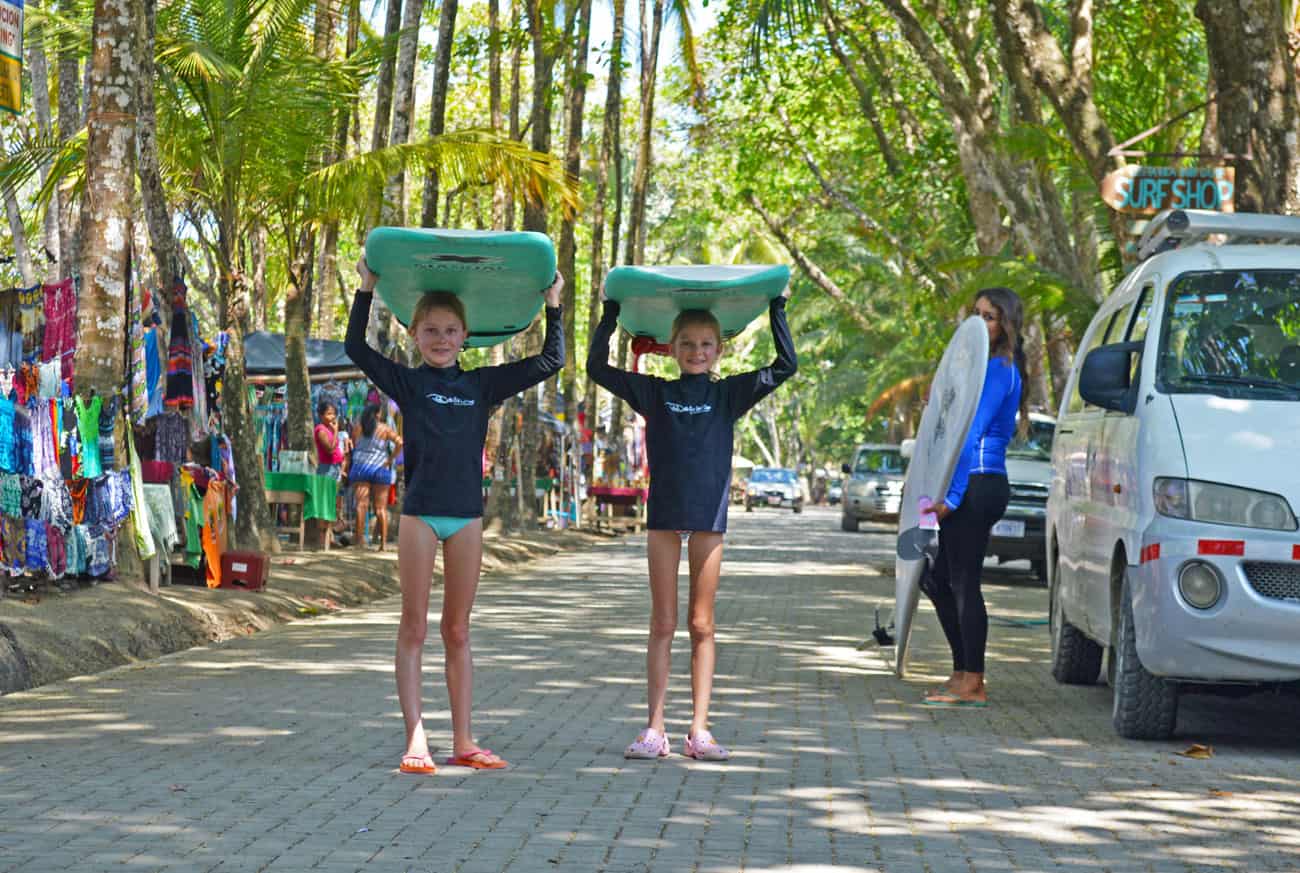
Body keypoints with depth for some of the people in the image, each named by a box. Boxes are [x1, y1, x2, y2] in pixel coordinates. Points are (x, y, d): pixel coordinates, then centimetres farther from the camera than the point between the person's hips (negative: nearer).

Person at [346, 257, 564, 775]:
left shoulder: (482, 385, 9)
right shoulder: (407, 383, 3)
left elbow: (549, 362, 11)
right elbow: (356, 348, -4)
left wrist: (553, 307, 8)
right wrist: (366, 291, -4)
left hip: (467, 514, 3)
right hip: (419, 513, -2)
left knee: (458, 631, 8)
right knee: (414, 629, -1)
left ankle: (463, 742, 11)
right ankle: (415, 741, 0)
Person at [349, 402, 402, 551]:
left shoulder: (358, 427, 5)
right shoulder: (385, 429, 0)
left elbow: (353, 444, 4)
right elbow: (399, 442, -10)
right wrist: (390, 459, -2)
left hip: (360, 467, 1)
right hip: (380, 468, -1)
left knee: (361, 504, -3)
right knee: (381, 508, 3)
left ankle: (360, 540, -11)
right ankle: (383, 542, 0)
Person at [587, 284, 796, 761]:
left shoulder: (728, 394, 5)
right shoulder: (654, 393, 5)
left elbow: (785, 365, 5)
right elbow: (597, 367, 5)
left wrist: (777, 309, 4)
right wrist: (610, 312, 3)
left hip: (709, 517, 0)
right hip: (664, 516, 0)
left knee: (702, 624, 4)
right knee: (662, 624, 3)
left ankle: (699, 729, 6)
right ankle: (654, 729, 4)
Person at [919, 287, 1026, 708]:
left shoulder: (999, 370, -11)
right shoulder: (991, 366, 19)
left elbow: (974, 432, -18)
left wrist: (952, 495, -21)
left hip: (978, 484, -10)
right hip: (973, 487, 10)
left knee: (964, 583, -7)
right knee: (941, 582, 14)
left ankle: (972, 685, -3)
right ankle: (963, 674, 20)